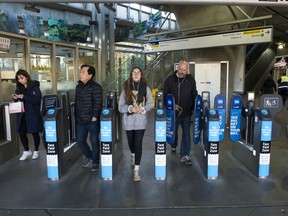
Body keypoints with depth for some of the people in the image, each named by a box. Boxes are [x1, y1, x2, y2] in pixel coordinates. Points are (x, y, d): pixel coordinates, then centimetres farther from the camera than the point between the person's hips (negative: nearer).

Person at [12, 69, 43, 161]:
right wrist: (15, 98, -8)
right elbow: (18, 101, 14)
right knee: (21, 133, 2)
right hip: (22, 115, 5)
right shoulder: (19, 88, 9)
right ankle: (27, 151, 22)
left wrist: (24, 96, -25)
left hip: (33, 114, -4)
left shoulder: (34, 86, -7)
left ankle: (36, 151, 24)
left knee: (35, 132, 7)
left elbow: (38, 99, -19)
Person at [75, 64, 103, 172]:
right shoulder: (79, 86, 11)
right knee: (80, 140, 12)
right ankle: (88, 155, 39)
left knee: (94, 142, 4)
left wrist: (94, 116, -18)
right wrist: (76, 115, 15)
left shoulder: (96, 87, -11)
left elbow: (98, 103, -15)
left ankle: (95, 162, 22)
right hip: (80, 120, 7)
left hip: (92, 120, -6)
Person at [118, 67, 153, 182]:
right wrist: (130, 108, -18)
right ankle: (133, 155, 53)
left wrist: (143, 109, -13)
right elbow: (120, 107, 0)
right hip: (128, 120, 2)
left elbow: (150, 103, 5)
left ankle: (136, 170, -1)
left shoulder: (146, 88, -1)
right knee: (131, 142, 18)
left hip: (141, 120, -2)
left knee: (138, 144, -8)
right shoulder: (126, 89, -1)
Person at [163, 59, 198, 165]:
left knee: (186, 133, -3)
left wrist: (194, 108, 2)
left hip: (186, 112, 0)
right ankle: (173, 146, 44)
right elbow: (165, 95, 0)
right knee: (173, 131, 17)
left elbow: (194, 95, 10)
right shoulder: (170, 79, -3)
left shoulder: (191, 80, 2)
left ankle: (185, 155, 2)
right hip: (173, 112, 0)